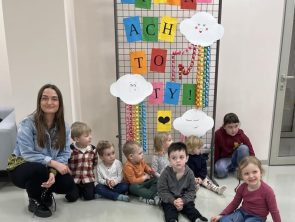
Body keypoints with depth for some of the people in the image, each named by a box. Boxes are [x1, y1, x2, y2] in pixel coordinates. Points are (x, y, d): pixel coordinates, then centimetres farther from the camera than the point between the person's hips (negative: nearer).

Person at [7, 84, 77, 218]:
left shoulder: (63, 127, -6)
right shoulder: (27, 123, -20)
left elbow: (65, 154, -11)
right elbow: (27, 154, -25)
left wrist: (53, 172, -30)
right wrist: (53, 162, -32)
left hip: (50, 169, 4)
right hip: (22, 168, -4)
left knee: (69, 184, -20)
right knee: (39, 169, -37)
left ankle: (45, 192, 16)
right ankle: (35, 201, -4)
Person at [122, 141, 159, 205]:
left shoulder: (141, 161, -4)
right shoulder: (128, 166, -25)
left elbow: (146, 167, 19)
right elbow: (133, 181, -27)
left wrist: (150, 171, -4)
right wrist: (145, 177, -21)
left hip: (143, 182, 7)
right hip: (135, 185, -7)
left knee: (155, 179, -7)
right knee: (134, 187, -38)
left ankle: (146, 197, -30)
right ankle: (153, 196, -40)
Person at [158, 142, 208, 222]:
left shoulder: (189, 173, -9)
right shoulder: (166, 173, -14)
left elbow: (192, 191, -5)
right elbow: (162, 191, -12)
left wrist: (183, 200, -21)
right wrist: (173, 201, -23)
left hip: (184, 199, 2)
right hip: (169, 200, -2)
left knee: (190, 206, -21)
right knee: (169, 208, -26)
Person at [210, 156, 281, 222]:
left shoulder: (267, 191, -20)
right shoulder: (242, 187, -6)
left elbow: (274, 211, -10)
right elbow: (234, 204, 6)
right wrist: (221, 215, -2)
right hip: (242, 212, 4)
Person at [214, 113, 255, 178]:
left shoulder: (241, 135, -16)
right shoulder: (218, 134, -18)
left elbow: (250, 151, -14)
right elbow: (215, 151, -9)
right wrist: (213, 165, -6)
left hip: (235, 158, 2)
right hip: (224, 159, -1)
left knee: (243, 148, -30)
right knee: (221, 171, -35)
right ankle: (230, 168, 2)